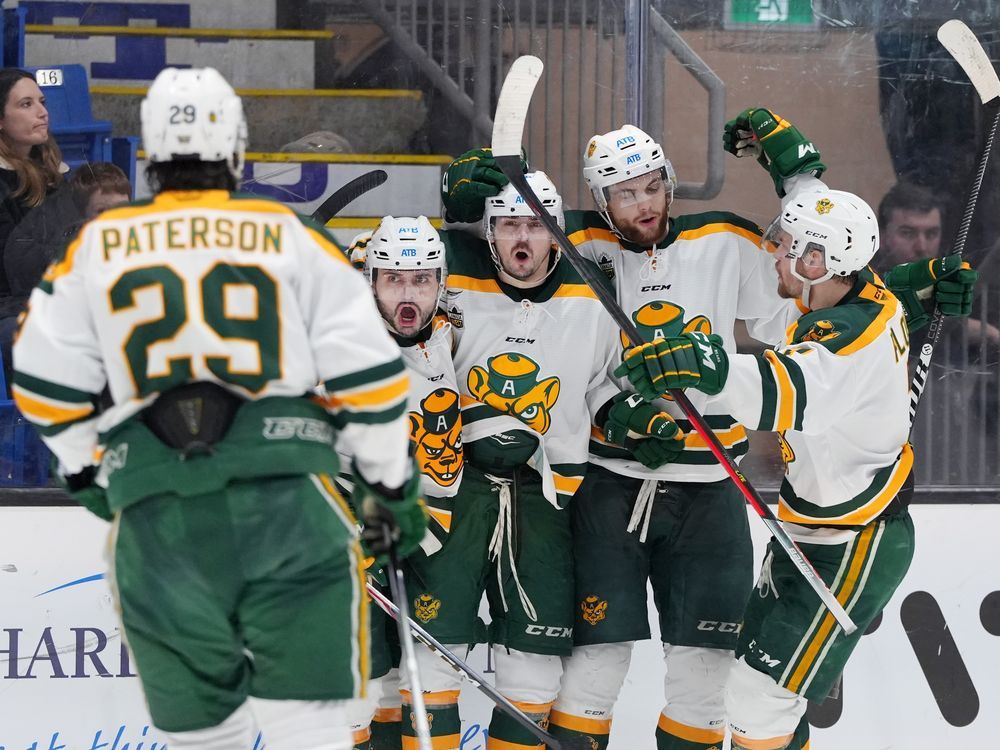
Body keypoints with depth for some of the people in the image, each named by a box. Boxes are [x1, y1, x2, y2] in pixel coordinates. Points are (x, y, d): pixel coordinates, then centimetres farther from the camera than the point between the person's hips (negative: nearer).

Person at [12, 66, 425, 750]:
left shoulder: (96, 248, 9)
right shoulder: (291, 238, 5)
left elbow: (47, 384, 11)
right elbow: (365, 369, 3)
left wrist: (85, 468, 28)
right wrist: (392, 484, 14)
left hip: (154, 511, 2)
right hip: (283, 494, -2)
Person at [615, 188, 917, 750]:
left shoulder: (857, 335, -28)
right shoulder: (862, 296, 1)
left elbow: (795, 392, -48)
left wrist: (711, 366, -61)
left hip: (852, 551, -10)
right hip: (811, 535, 10)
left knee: (760, 696, -11)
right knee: (758, 682, 17)